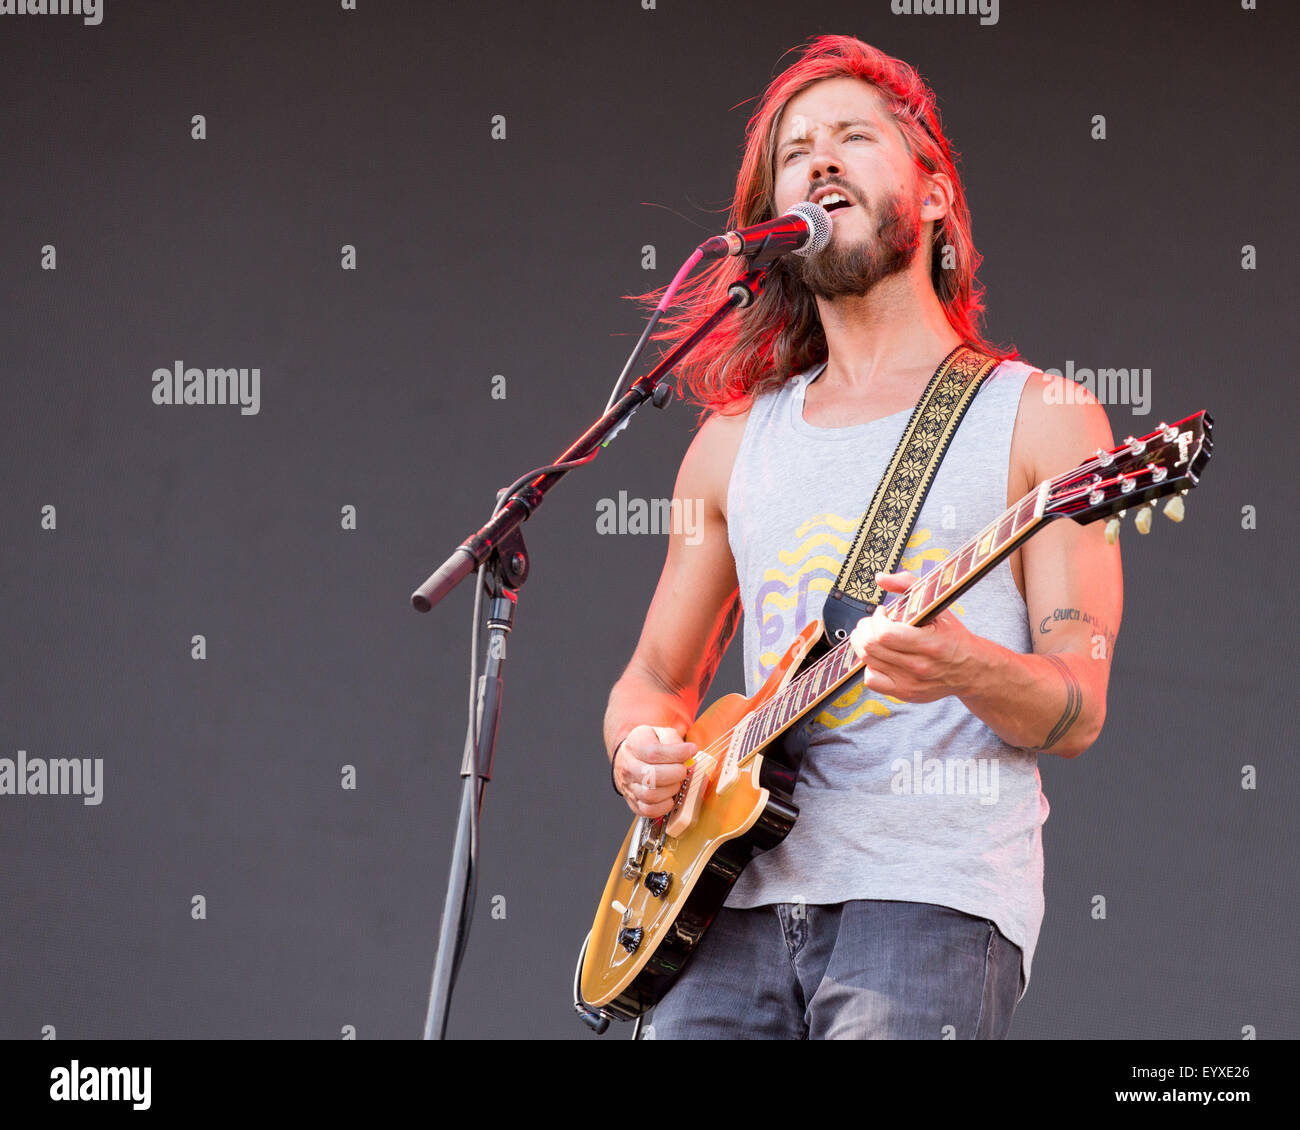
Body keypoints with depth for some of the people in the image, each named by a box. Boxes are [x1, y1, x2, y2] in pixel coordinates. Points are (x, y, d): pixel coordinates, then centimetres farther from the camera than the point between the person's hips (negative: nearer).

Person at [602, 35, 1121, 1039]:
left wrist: (968, 670, -22)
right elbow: (655, 677, 25)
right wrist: (642, 746, 2)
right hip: (744, 890, 3)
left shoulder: (1039, 418, 5)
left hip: (936, 891, -3)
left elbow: (1078, 711, -1)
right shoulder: (736, 440, 18)